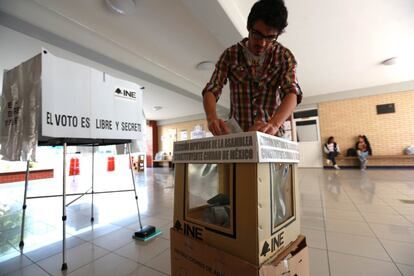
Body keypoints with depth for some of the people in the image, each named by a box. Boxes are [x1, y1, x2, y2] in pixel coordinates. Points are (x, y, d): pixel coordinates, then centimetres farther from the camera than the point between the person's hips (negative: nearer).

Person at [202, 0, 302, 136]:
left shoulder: (284, 56, -1)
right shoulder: (230, 54, -1)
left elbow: (292, 93, -15)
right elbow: (211, 90, -8)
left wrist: (273, 124, -35)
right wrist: (212, 118, -29)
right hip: (236, 133, 1)